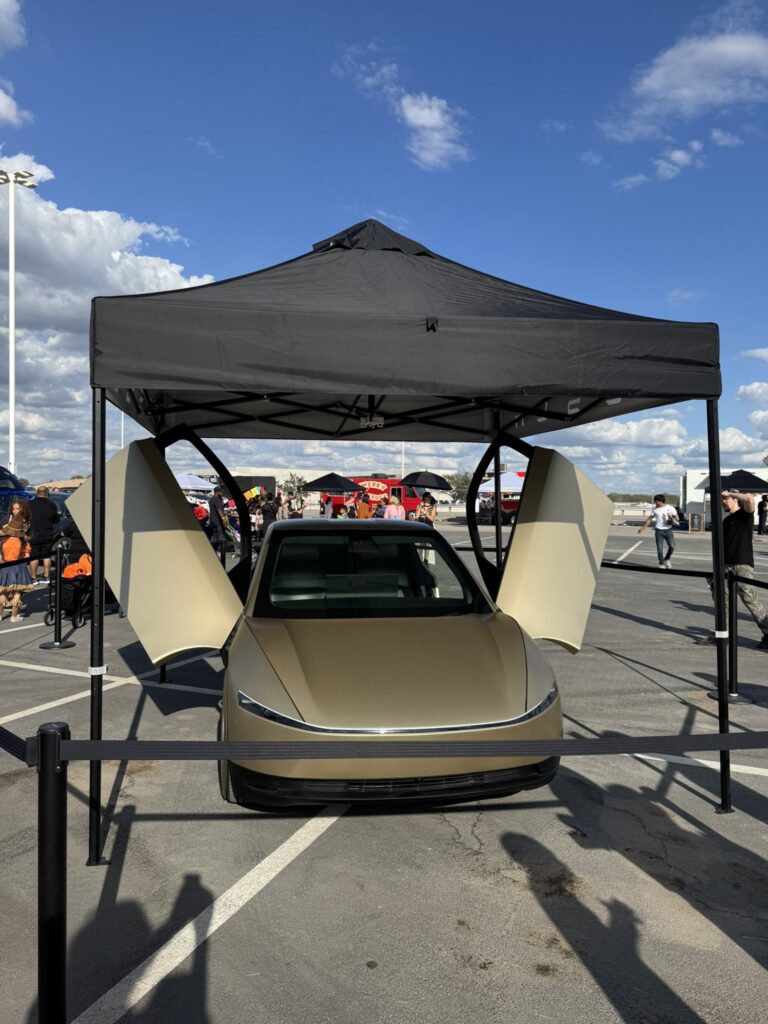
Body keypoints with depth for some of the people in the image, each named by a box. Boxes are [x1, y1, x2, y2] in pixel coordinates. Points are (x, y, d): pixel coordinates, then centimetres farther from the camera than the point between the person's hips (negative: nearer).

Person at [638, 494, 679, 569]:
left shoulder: (670, 508, -1)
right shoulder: (654, 509, 6)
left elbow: (677, 519, 2)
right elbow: (649, 519, 15)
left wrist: (672, 518, -20)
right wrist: (642, 528, 11)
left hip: (668, 530, -1)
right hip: (659, 531, 1)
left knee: (672, 546, -14)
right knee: (659, 548, -5)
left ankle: (667, 559, 12)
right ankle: (661, 563, 11)